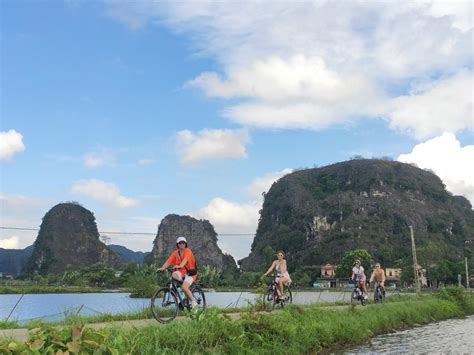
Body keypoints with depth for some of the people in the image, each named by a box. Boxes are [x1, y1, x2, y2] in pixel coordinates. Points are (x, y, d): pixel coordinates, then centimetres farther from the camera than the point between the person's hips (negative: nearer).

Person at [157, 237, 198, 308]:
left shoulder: (188, 251, -10)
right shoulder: (175, 253, 2)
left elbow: (185, 259, -29)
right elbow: (168, 261, -10)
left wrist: (180, 266, -49)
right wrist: (162, 268, -28)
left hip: (190, 273, -4)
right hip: (181, 272, 4)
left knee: (184, 287, -26)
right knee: (174, 275, -28)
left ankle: (193, 302, -6)